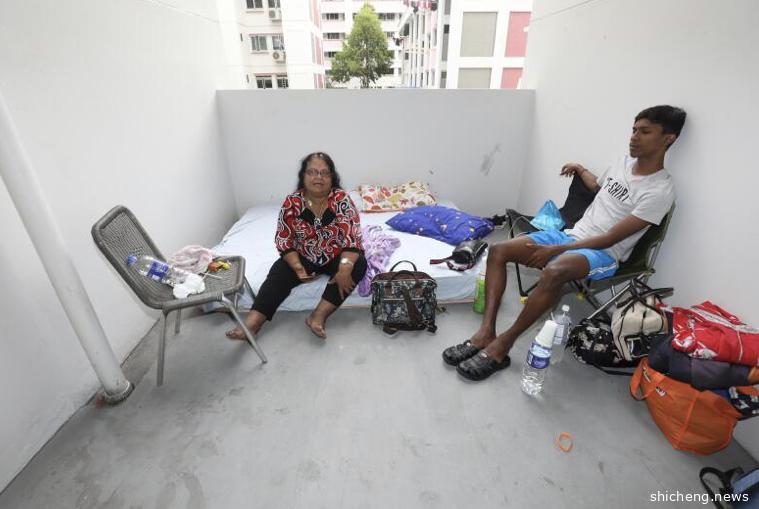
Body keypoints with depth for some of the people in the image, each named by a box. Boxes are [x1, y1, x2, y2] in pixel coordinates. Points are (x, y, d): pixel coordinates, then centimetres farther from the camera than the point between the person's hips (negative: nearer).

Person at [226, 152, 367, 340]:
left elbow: (352, 237, -21)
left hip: (337, 257, -1)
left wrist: (344, 269, -36)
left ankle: (318, 316, -31)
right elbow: (284, 240, -8)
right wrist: (298, 267, -23)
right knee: (278, 273, -21)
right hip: (303, 257, 2)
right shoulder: (292, 202, -10)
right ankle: (251, 324, -27)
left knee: (358, 264, -28)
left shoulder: (342, 199, -16)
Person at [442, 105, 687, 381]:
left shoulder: (660, 190, -12)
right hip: (571, 235, 8)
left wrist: (555, 250, -21)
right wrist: (580, 169, 34)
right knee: (499, 251, -14)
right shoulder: (624, 162, 12)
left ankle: (502, 346, -28)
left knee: (553, 272, -43)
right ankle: (486, 332, -21)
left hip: (603, 254, -7)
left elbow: (610, 239, -18)